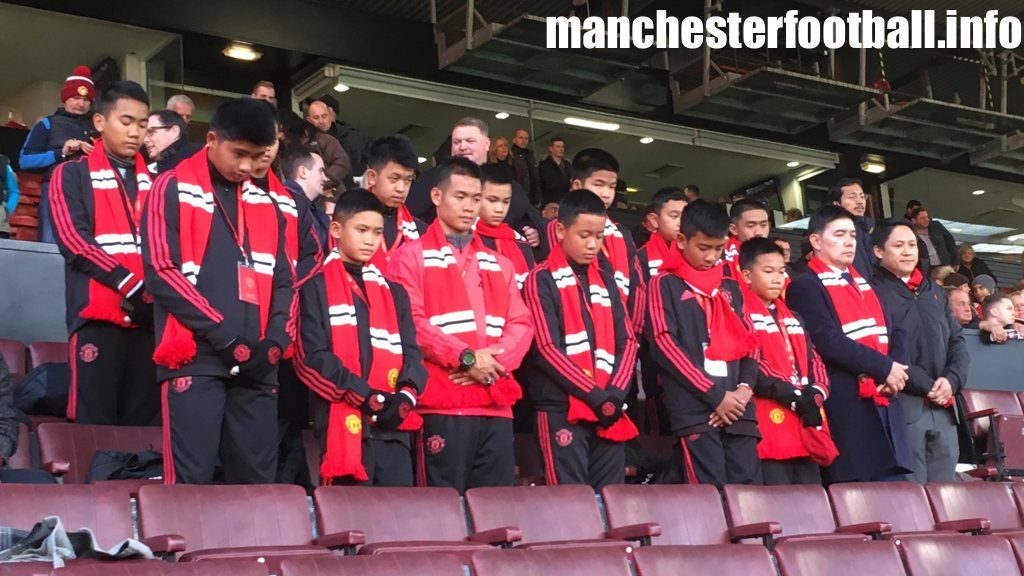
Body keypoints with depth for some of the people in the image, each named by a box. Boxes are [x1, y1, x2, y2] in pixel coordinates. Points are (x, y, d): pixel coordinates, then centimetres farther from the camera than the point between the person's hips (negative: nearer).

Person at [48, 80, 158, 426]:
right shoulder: (72, 175, 8)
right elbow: (74, 240, -5)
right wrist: (129, 284, -14)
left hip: (149, 316, 4)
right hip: (98, 315, -4)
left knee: (145, 422, 2)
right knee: (95, 423, -7)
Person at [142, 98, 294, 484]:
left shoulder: (265, 203, 18)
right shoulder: (173, 189, 3)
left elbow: (284, 281, 17)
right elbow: (161, 272, -7)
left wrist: (275, 341, -2)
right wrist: (224, 335, -11)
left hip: (256, 362, 5)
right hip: (197, 356, -5)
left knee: (257, 480, 3)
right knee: (190, 479, -9)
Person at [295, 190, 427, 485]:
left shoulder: (394, 291, 20)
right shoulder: (316, 286, 4)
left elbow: (411, 351, 12)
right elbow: (311, 356, -6)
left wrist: (405, 395, -8)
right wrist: (364, 395, -14)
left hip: (393, 424, 5)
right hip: (344, 422, -5)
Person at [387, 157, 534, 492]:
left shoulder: (498, 263, 21)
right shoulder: (412, 256, 4)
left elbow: (521, 323, 12)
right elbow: (412, 322, -9)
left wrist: (495, 361, -7)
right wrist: (466, 358, -15)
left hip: (497, 407, 5)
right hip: (443, 407, -5)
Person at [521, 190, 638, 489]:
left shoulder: (606, 282, 17)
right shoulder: (542, 280, -1)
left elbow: (627, 342, 12)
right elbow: (546, 348, -9)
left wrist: (616, 393, -5)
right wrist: (595, 395, -13)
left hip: (610, 412, 6)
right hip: (563, 411, -6)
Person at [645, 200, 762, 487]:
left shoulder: (731, 288, 21)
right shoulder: (665, 285, 4)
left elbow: (750, 342, 18)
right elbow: (664, 345, -6)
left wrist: (745, 387, -2)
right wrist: (715, 395, -10)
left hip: (737, 408, 5)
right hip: (695, 410, -5)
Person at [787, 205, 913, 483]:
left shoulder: (864, 284, 23)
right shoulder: (805, 287, -2)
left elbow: (895, 332, 16)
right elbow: (828, 341, -15)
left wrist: (896, 369, -5)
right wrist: (884, 367, -12)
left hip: (885, 402, 7)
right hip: (847, 404, -7)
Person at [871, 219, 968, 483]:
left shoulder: (935, 292, 20)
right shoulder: (873, 293, -3)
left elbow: (957, 340, 16)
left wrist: (952, 380, -4)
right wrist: (926, 386, -13)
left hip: (943, 407, 6)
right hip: (902, 406, -6)